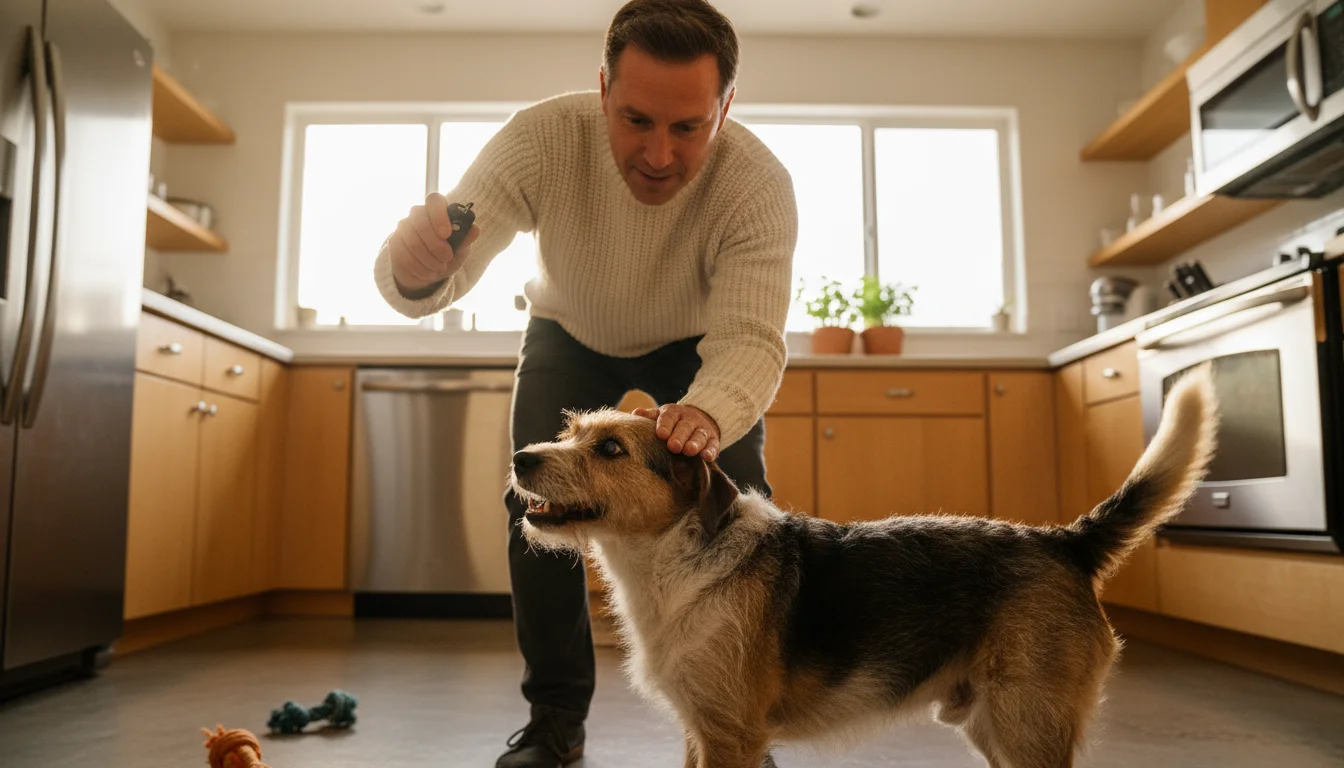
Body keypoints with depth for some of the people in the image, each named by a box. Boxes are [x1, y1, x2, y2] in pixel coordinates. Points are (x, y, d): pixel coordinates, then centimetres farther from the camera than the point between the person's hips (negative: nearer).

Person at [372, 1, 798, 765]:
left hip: (695, 348, 0)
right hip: (571, 337, 1)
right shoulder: (545, 136, -33)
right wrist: (414, 271, -62)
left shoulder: (758, 182, -34)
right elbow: (446, 272, -37)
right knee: (541, 504, -11)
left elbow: (751, 337, -39)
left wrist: (709, 411, -62)